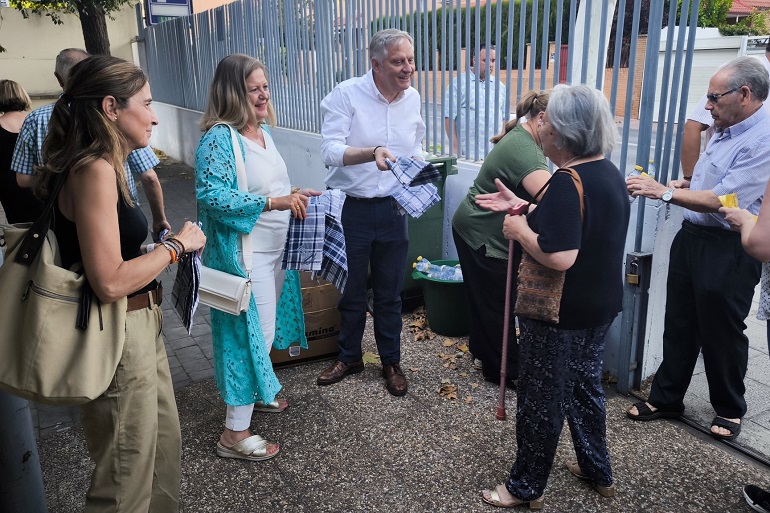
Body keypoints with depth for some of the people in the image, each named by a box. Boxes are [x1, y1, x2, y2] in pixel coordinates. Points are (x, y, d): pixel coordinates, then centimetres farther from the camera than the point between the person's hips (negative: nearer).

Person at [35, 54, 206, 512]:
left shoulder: (106, 165, 9)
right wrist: (177, 245, -15)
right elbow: (110, 282, -25)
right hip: (117, 336, -9)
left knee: (165, 448, 23)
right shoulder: (95, 170, -20)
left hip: (142, 325, 10)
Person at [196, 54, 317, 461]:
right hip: (244, 253, -9)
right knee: (252, 333, -5)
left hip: (274, 248, 9)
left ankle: (253, 392, 41)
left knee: (266, 327, 20)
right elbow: (211, 195, -26)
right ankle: (235, 432, 7)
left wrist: (293, 196, 4)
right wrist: (273, 203, -29)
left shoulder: (262, 130, 10)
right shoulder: (219, 138, -18)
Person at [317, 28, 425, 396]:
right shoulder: (346, 94, -12)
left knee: (390, 292, 13)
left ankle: (391, 362, 30)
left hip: (391, 209, 3)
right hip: (350, 209, -3)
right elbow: (330, 150, -23)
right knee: (351, 289, 12)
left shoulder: (412, 98, 4)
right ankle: (349, 357, 33)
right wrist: (372, 152, -39)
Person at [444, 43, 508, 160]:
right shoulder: (458, 83, 0)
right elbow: (449, 117, -4)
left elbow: (504, 118, 18)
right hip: (468, 153, -4)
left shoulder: (500, 87, 15)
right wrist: (455, 148, -9)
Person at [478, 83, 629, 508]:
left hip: (560, 314, -9)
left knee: (541, 399, 6)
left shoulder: (567, 183, -25)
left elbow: (559, 257, -33)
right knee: (585, 385, 23)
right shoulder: (610, 173, 4)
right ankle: (598, 471, 39)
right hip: (600, 305, 9)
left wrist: (520, 229, -18)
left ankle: (526, 487, 23)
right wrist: (531, 213, 8)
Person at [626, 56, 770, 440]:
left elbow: (721, 201, -26)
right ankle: (666, 397, 29)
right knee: (678, 324, 15)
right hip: (691, 236, 8)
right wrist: (684, 183, 5)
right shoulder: (726, 128, 8)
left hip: (728, 251, -8)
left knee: (721, 332, 8)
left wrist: (664, 192, -22)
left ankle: (729, 410, 30)